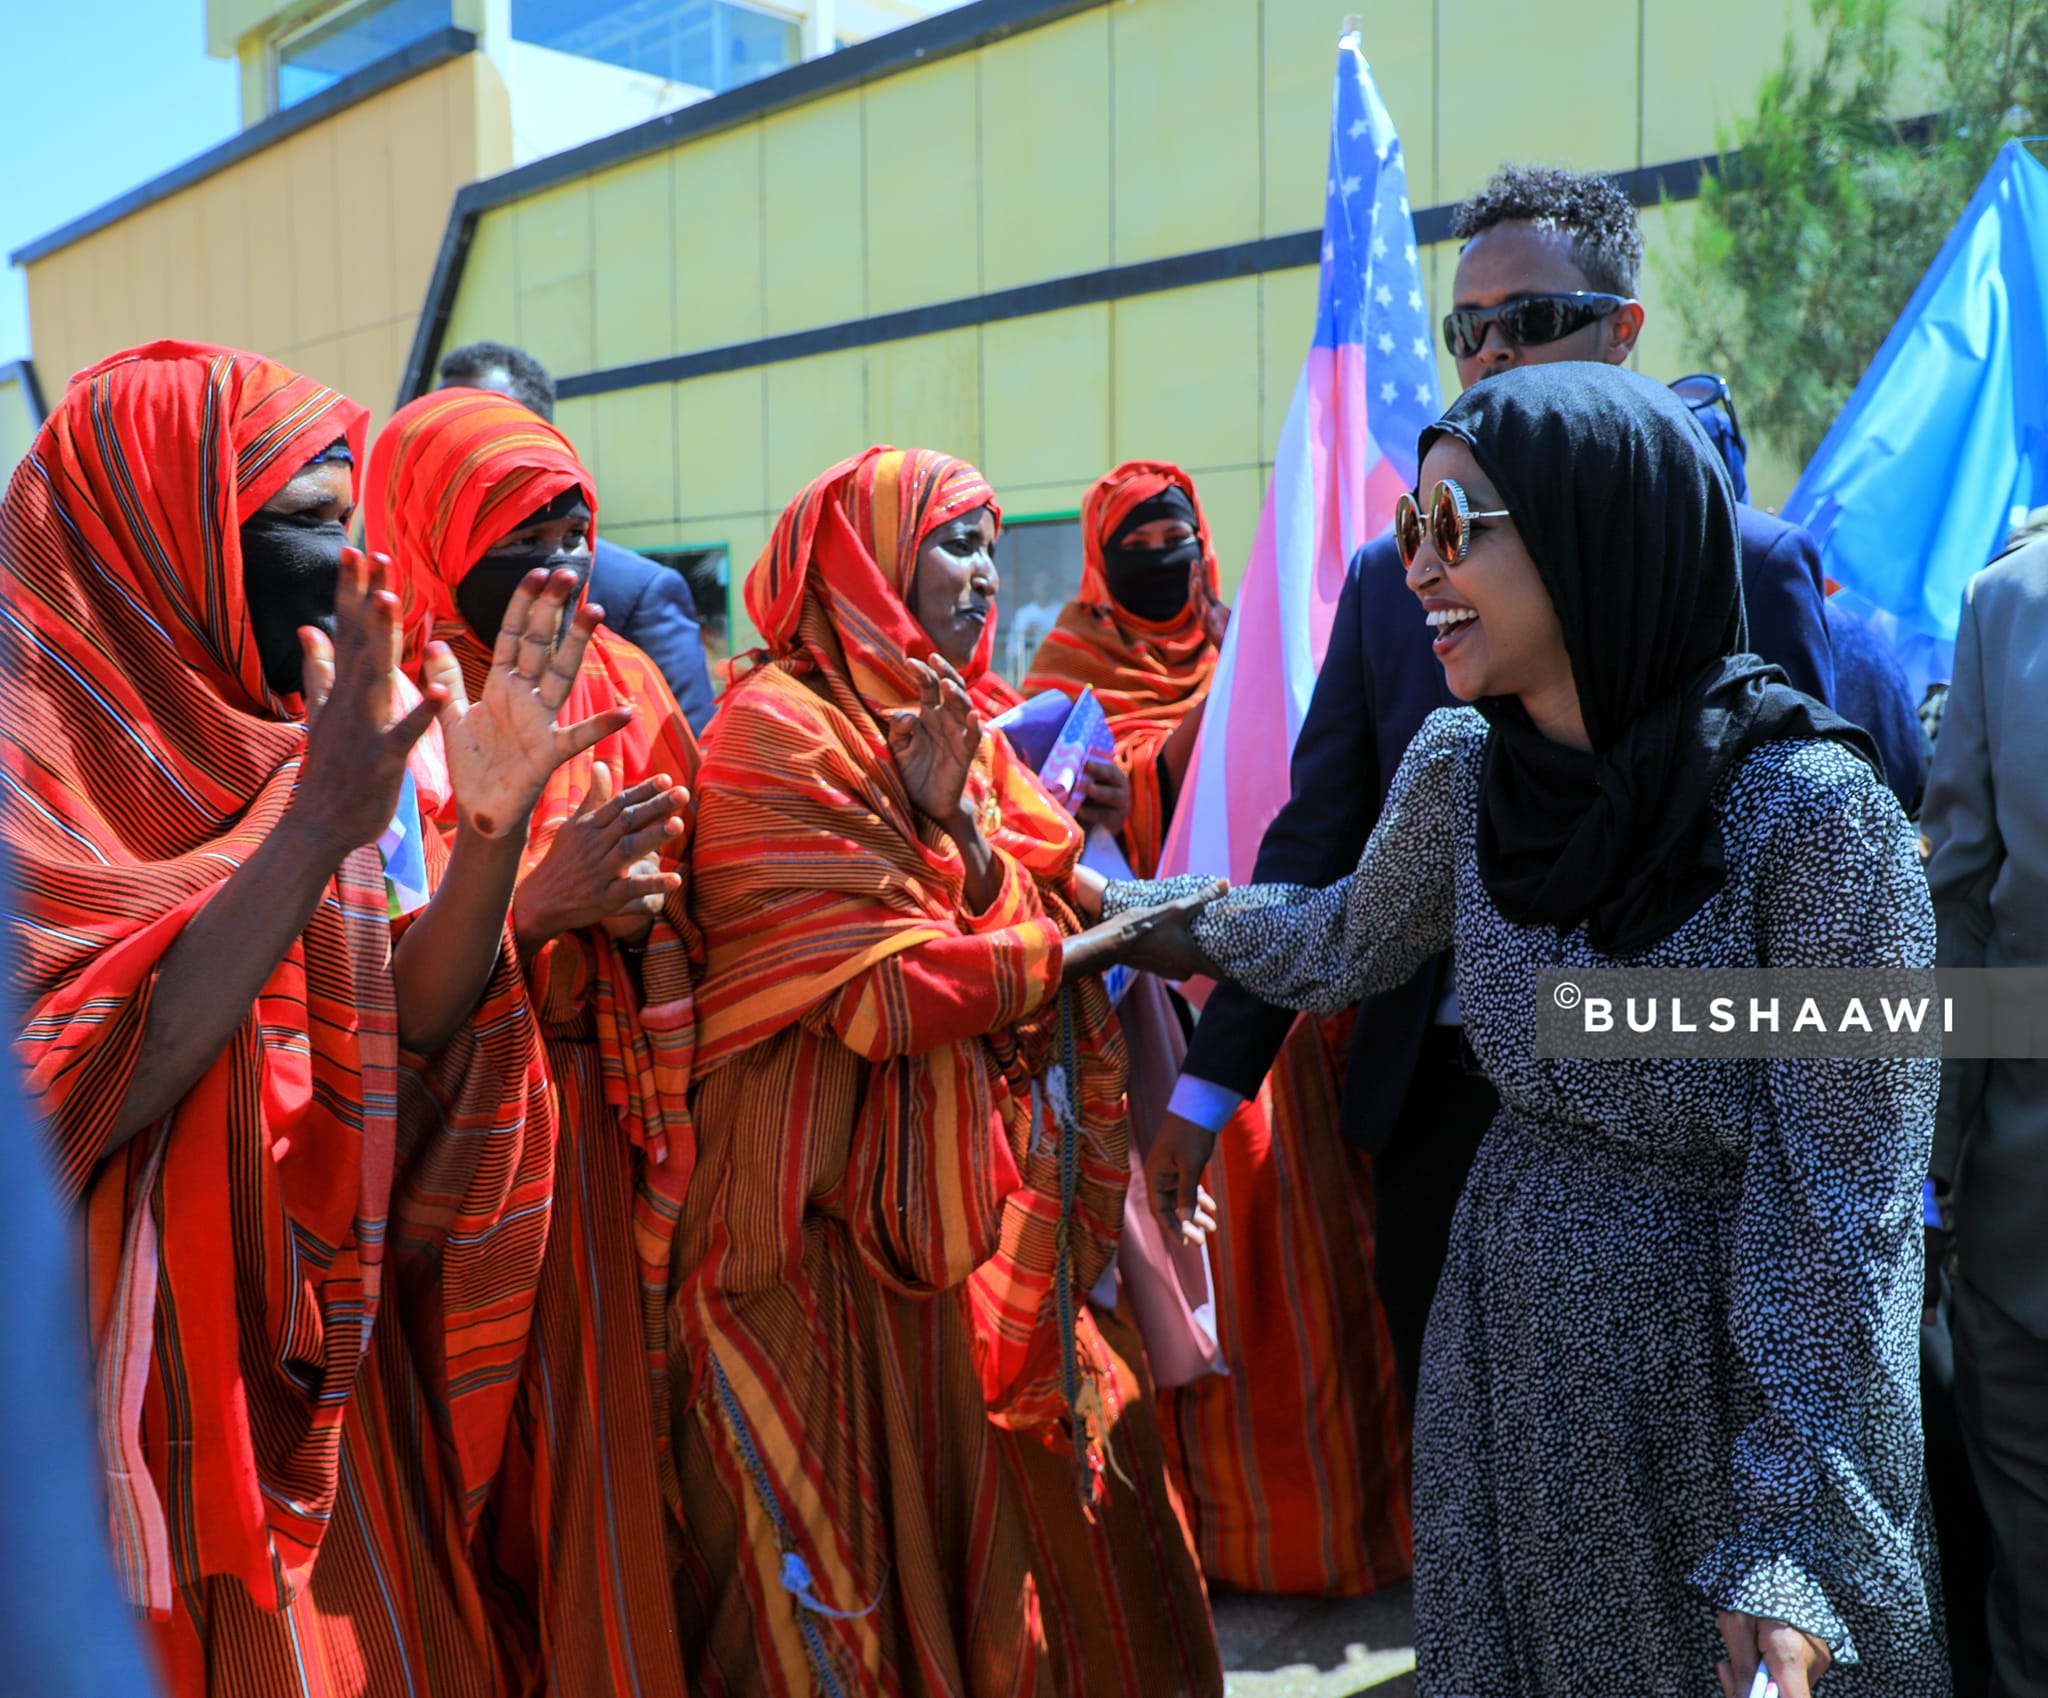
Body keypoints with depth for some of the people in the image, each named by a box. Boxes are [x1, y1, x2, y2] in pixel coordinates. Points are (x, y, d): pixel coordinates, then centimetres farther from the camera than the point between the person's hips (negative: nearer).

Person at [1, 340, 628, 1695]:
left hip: (321, 1361, 6)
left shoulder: (287, 736, 5)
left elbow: (404, 1032, -1)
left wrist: (491, 831, -17)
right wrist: (313, 830, -31)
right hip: (133, 1375, -6)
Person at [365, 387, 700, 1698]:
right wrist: (539, 903, -25)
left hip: (600, 1128, 4)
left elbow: (683, 886, 10)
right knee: (482, 1459, 5)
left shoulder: (624, 682, 6)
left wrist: (639, 909, -11)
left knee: (610, 1437, 10)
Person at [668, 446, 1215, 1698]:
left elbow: (1036, 921, 2)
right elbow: (881, 994, -19)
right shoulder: (779, 731, -13)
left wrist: (959, 820, -15)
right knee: (865, 1541, 6)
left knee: (992, 1506, 14)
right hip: (841, 1217, -7)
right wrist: (1102, 941, -10)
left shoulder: (966, 730, 11)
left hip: (973, 1194, 7)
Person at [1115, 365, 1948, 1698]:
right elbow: (1349, 940, 15)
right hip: (1509, 1329, 4)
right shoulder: (1461, 772, -6)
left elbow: (1846, 1201, -19)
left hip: (1733, 1372, -4)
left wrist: (1790, 1543, -20)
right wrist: (1149, 911, 19)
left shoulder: (1809, 808, -22)